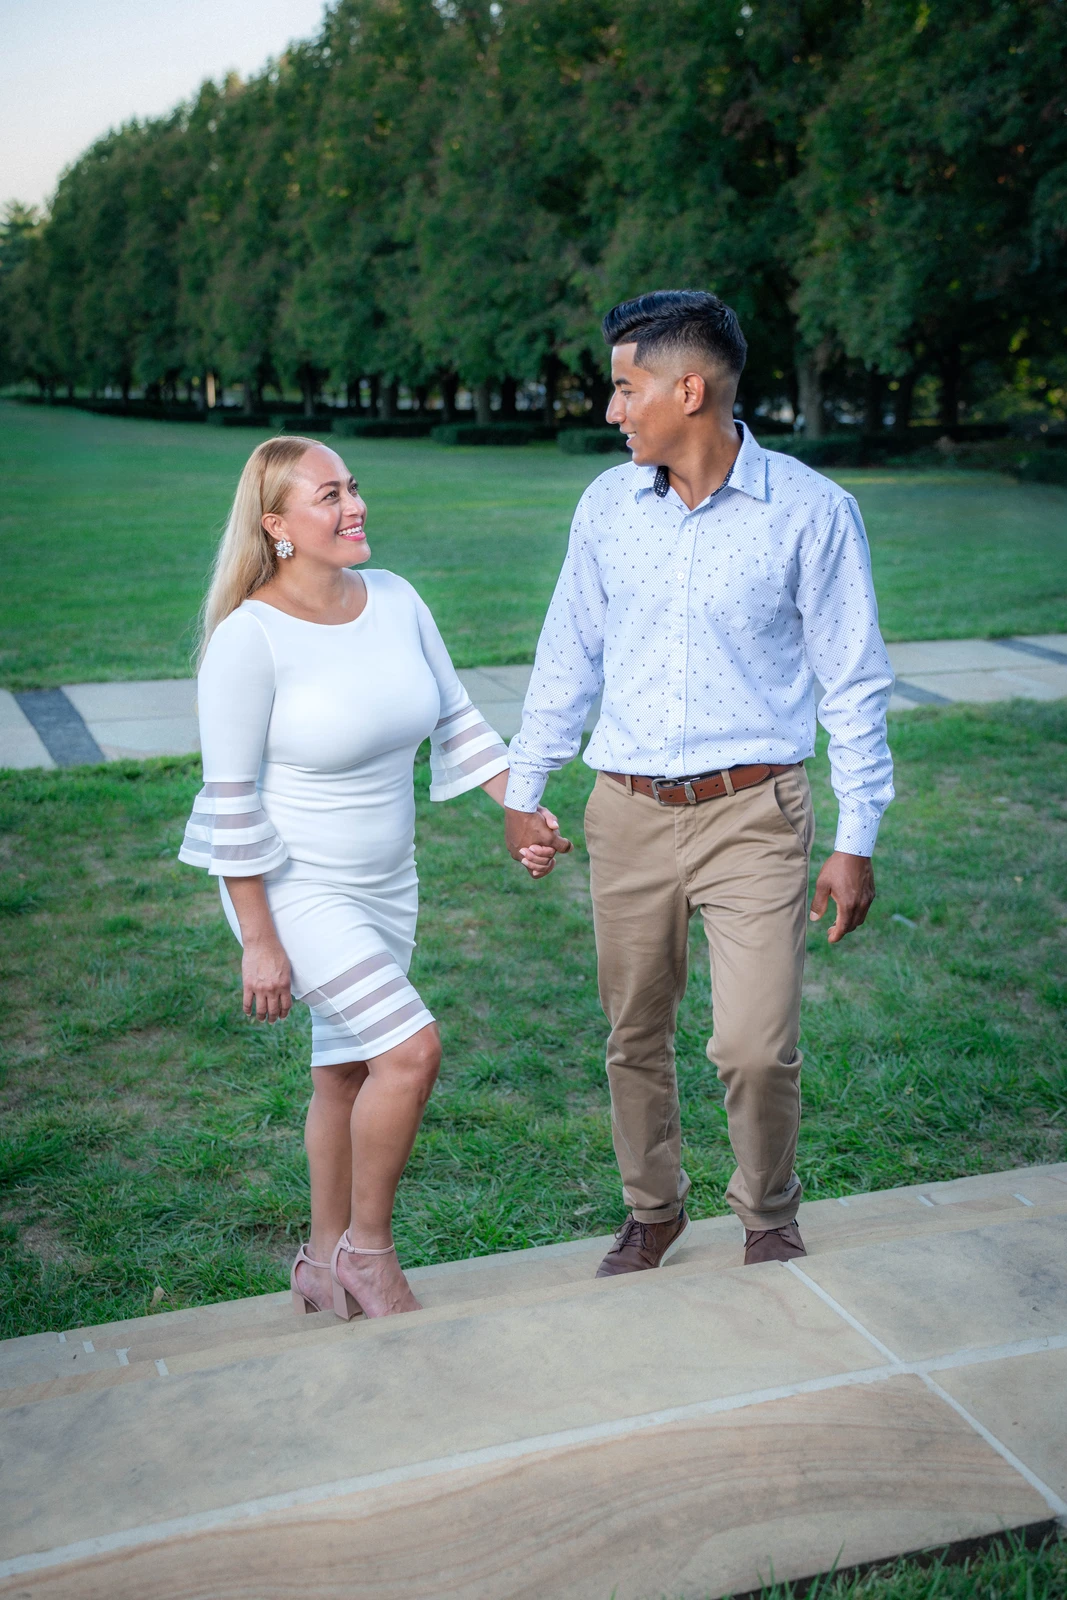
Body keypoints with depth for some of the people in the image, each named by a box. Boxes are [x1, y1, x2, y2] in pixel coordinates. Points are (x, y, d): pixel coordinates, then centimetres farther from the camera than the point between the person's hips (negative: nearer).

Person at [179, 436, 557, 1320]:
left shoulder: (394, 599, -2)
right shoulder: (249, 637, -20)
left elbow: (456, 722, 7)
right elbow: (230, 800, -18)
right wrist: (259, 942, -17)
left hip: (385, 883, 7)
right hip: (292, 886, -7)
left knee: (349, 1068, 16)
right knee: (413, 1047, -16)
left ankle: (325, 1262, 34)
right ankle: (368, 1249, 7)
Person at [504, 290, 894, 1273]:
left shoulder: (810, 510, -7)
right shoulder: (608, 505, 5)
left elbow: (855, 685, -2)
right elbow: (568, 657, 14)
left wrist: (858, 839, -4)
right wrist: (524, 791, 15)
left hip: (752, 814, -3)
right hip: (629, 815, 4)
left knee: (756, 1049, -5)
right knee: (635, 1037, 12)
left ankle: (769, 1218, 23)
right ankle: (653, 1211, 35)